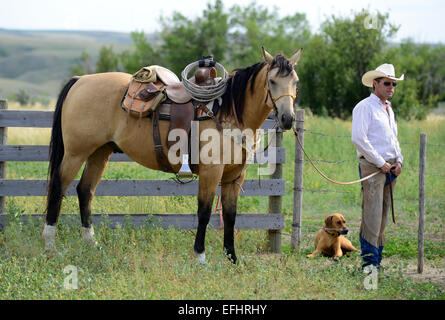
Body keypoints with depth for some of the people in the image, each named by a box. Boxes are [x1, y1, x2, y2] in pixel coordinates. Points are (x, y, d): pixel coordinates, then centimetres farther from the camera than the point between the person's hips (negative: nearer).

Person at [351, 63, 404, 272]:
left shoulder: (388, 109, 21)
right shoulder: (365, 107, -5)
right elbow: (359, 139, -15)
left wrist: (399, 161, 10)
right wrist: (381, 163, -13)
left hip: (390, 167, 8)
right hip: (372, 166, -8)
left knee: (383, 215, 6)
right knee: (372, 213, -13)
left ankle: (377, 259, 9)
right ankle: (369, 260, -16)